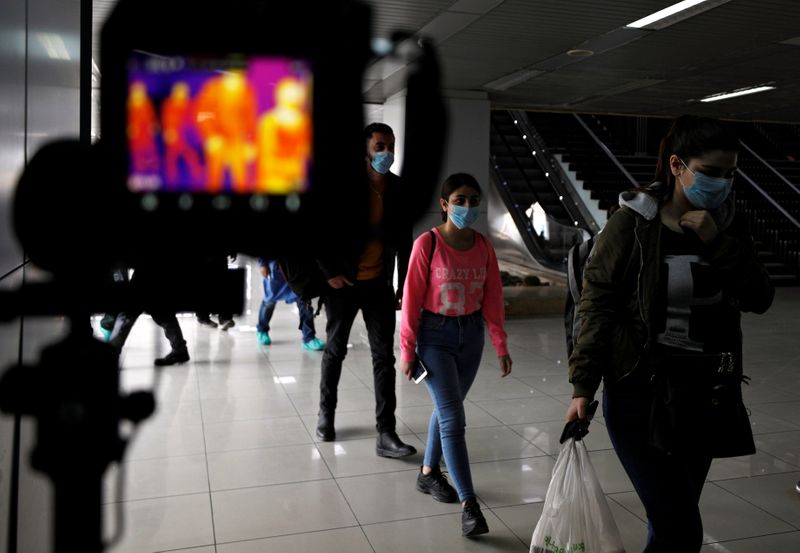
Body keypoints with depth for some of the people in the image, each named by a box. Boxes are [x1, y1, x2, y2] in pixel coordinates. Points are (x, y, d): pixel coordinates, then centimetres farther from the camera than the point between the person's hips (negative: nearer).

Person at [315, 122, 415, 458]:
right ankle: (326, 413, 34)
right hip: (344, 283, -2)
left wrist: (404, 282, 5)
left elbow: (404, 239, 7)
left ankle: (386, 434, 4)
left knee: (384, 357, -1)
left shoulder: (397, 188, 1)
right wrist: (330, 273, -10)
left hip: (380, 284, 3)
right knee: (335, 350, 13)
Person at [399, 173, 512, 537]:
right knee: (453, 418, -7)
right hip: (435, 335, -5)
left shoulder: (483, 246, 0)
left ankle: (429, 473, 38)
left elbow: (493, 298, 3)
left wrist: (501, 346, 2)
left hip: (471, 335, 5)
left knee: (446, 409, 18)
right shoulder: (427, 243, -13)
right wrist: (407, 349, -10)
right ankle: (469, 504, -3)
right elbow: (412, 298, -11)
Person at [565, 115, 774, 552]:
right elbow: (597, 304, -10)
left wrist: (717, 242, -16)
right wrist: (582, 386, -12)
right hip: (639, 391, -5)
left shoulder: (728, 225, 3)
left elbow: (759, 299, -3)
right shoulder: (632, 223, -12)